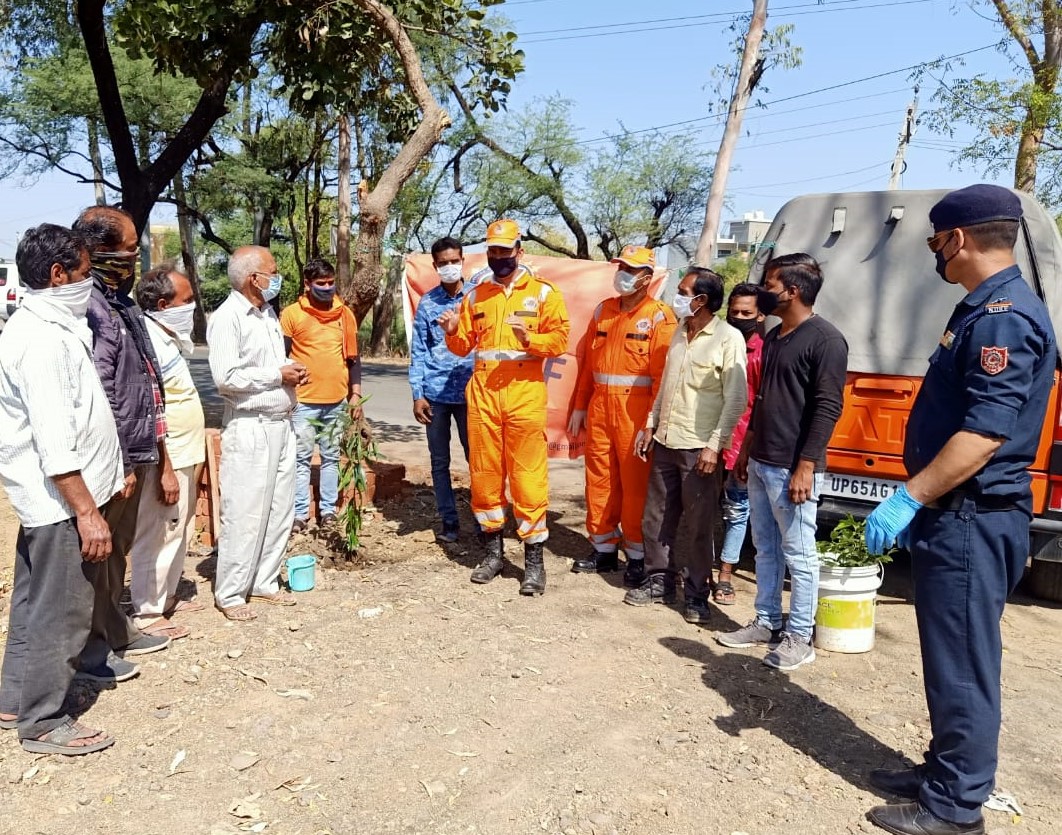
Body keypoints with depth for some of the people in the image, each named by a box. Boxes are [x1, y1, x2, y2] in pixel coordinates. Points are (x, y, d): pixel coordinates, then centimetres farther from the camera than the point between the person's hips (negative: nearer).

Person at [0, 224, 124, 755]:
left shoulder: (47, 326, 10)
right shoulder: (44, 339, -21)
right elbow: (54, 443, -25)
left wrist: (109, 472, 20)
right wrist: (87, 512, -24)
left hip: (46, 497, 10)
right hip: (61, 499, -10)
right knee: (61, 613, 2)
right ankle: (43, 722, 17)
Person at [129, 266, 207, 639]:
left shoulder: (167, 337, 11)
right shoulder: (148, 341, -20)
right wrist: (166, 469, -22)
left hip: (183, 455, 10)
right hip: (166, 459, -10)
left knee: (177, 531, 19)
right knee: (157, 535, 0)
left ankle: (166, 596, 32)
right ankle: (147, 612, 11)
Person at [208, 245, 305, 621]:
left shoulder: (268, 312, 14)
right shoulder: (227, 317, -13)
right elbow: (226, 377, -20)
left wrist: (293, 369, 3)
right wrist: (278, 375, -14)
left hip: (281, 423, 8)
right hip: (250, 427, -8)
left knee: (279, 509, 12)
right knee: (245, 513, -2)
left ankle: (265, 582, 25)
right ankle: (230, 593, 11)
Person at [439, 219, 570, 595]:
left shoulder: (543, 292, 4)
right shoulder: (476, 296, 15)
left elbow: (559, 339, -5)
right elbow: (464, 346, 16)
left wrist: (530, 339, -22)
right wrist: (452, 333, -5)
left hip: (524, 392, -4)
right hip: (482, 393, 4)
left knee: (528, 475, -4)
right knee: (484, 472, 8)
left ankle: (534, 559, 5)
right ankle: (493, 550, 22)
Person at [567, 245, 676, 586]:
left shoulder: (659, 317, -5)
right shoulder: (603, 311, 14)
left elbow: (662, 375, -11)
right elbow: (587, 363, 15)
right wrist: (579, 407, 12)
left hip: (635, 409, -6)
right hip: (599, 407, 6)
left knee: (635, 484, 0)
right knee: (599, 479, 10)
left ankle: (637, 555, 13)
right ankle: (604, 548, 24)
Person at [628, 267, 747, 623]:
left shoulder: (728, 338, -10)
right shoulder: (680, 332, 12)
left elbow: (735, 399, -13)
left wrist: (714, 446, -17)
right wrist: (650, 426, 15)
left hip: (698, 447, -7)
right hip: (665, 441, 7)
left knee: (699, 525, 3)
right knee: (656, 517, 12)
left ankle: (697, 594, 16)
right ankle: (658, 580, 27)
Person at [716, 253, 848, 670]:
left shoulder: (825, 339, -12)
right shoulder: (773, 336, 15)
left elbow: (828, 408, -17)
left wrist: (806, 467, -20)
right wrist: (746, 449, 21)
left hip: (791, 468, -9)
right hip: (760, 463, 9)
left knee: (798, 555, 2)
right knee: (765, 549, 16)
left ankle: (799, 638, 13)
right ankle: (766, 622, 28)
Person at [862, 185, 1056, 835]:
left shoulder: (1004, 316, -17)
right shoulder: (984, 310, 15)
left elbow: (986, 432, -26)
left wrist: (909, 498, -23)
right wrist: (918, 502, 22)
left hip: (972, 521, -10)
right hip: (954, 516, 10)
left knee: (962, 663, 1)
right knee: (951, 658, 18)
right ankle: (946, 771, 33)